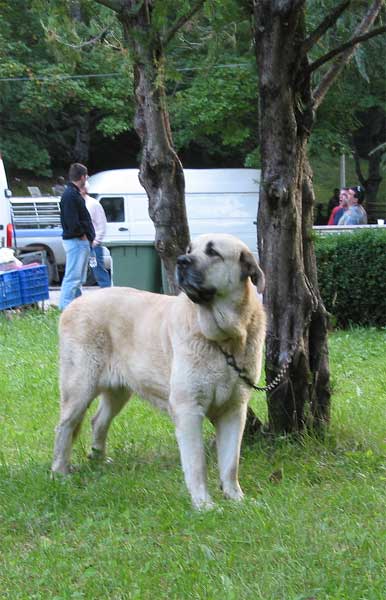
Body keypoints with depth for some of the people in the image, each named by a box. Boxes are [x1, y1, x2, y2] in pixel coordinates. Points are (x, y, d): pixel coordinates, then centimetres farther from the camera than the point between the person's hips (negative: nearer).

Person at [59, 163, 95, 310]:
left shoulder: (75, 193, 18)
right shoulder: (70, 195, -16)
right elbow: (72, 221, -24)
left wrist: (88, 237, 12)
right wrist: (82, 235, -14)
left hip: (82, 241, 11)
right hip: (76, 241, -11)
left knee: (78, 277, 15)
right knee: (73, 276, -11)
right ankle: (66, 306, -11)